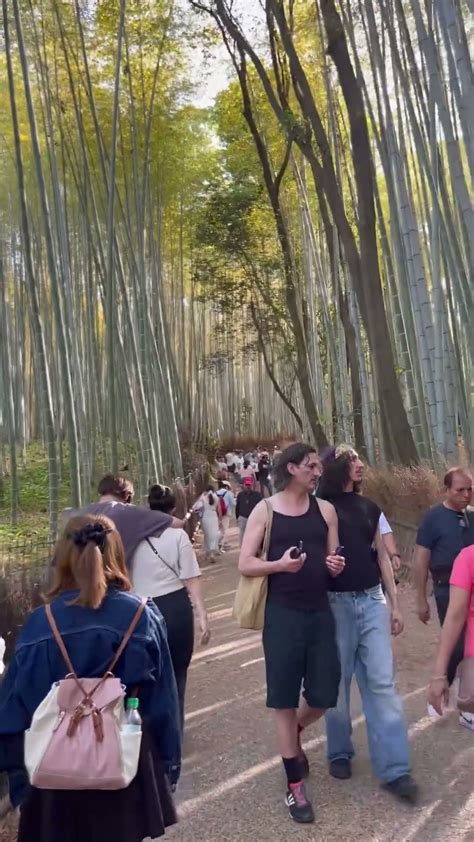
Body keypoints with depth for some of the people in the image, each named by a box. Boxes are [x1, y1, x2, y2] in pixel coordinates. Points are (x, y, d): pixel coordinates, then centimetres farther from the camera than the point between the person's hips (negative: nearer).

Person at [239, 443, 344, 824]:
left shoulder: (325, 509, 5)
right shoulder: (265, 510, -5)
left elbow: (332, 560, 13)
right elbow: (245, 564, -6)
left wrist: (336, 565, -10)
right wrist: (280, 564, -22)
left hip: (321, 613, 3)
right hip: (282, 615, -3)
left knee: (325, 696, 8)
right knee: (284, 699, 6)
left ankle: (294, 736, 42)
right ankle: (295, 785, 25)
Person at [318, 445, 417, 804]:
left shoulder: (369, 507, 10)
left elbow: (382, 557, 14)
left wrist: (395, 605, 13)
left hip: (372, 601, 4)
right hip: (335, 603, -4)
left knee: (382, 683, 2)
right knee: (338, 682, 8)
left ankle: (395, 768, 9)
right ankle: (339, 753, 28)